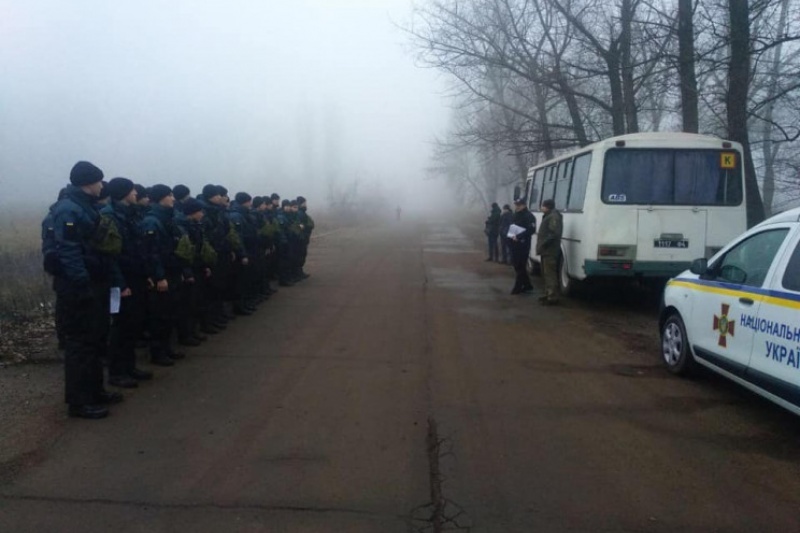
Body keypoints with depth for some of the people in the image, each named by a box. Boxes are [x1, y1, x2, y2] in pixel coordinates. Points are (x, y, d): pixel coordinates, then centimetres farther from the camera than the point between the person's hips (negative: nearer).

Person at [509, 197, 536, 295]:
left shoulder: (528, 216, -11)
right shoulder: (515, 215, 18)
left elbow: (531, 230, -21)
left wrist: (518, 236, -27)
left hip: (523, 245, -9)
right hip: (515, 244, 9)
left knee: (520, 266, -6)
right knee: (517, 265, 13)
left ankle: (518, 287, -3)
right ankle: (527, 285, 24)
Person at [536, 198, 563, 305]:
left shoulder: (553, 217, -14)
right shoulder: (548, 216, 21)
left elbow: (553, 234, -24)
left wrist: (543, 244, -24)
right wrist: (541, 245, 14)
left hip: (550, 251, -11)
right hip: (546, 250, 11)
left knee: (550, 274, -11)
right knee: (546, 273, 17)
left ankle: (552, 297, -10)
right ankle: (548, 294, 25)